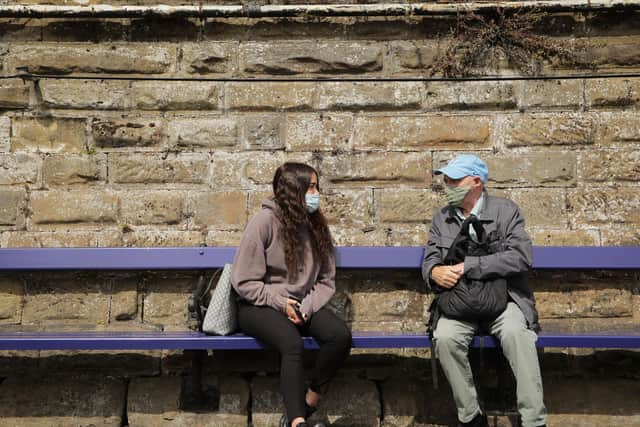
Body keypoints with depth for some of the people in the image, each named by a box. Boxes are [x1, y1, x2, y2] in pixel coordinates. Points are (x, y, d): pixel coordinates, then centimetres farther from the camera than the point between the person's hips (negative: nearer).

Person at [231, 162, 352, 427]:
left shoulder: (316, 225, 6)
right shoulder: (265, 221, -10)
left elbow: (326, 281, 6)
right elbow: (243, 282, -9)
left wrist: (307, 306, -12)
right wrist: (280, 302, -18)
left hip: (302, 304, 5)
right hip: (259, 306, -5)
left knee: (341, 335, -23)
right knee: (292, 343, -35)